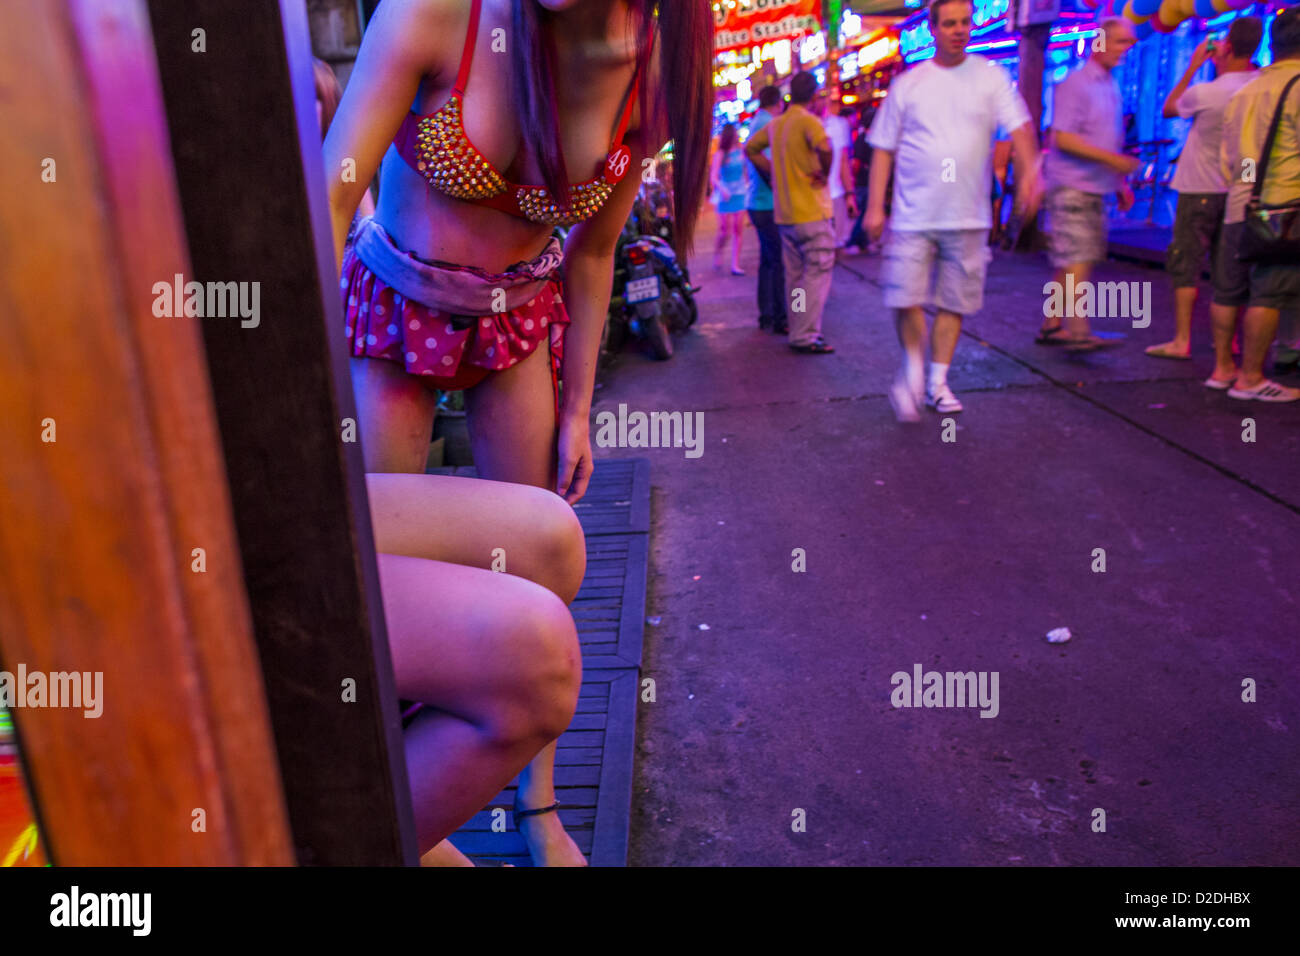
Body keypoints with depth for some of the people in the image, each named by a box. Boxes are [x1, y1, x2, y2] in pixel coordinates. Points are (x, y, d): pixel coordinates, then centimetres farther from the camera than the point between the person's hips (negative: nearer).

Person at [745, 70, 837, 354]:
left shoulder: (776, 124, 12)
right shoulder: (807, 121, -12)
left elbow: (751, 148, 24)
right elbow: (824, 147, -30)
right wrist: (824, 174, -13)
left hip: (784, 213, 8)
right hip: (811, 213, -8)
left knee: (795, 275, 12)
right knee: (817, 274, -5)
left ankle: (799, 331, 19)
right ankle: (805, 336, -7)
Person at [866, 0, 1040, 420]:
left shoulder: (991, 77, 5)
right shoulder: (907, 84, 5)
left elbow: (1020, 126, -3)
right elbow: (884, 148, 7)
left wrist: (1029, 171, -23)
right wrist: (875, 206, 0)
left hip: (968, 217, 1)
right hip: (913, 216, -1)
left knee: (954, 303, 6)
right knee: (905, 299, -9)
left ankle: (938, 381, 20)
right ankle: (913, 368, 16)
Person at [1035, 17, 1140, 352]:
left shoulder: (1111, 86, 19)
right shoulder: (1076, 84, -9)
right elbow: (1062, 139, -18)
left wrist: (1121, 182, 19)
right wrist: (1111, 158, -20)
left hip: (1095, 189, 9)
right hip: (1072, 186, -9)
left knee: (1073, 263, 9)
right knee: (1077, 261, -14)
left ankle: (1051, 326, 15)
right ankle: (1079, 332, -17)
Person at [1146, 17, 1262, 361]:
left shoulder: (1205, 92, -17)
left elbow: (1168, 108, 2)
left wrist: (1193, 67, 9)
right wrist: (1219, 65, 17)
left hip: (1200, 190, -6)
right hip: (1237, 189, 6)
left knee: (1185, 265, -1)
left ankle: (1181, 341, -3)